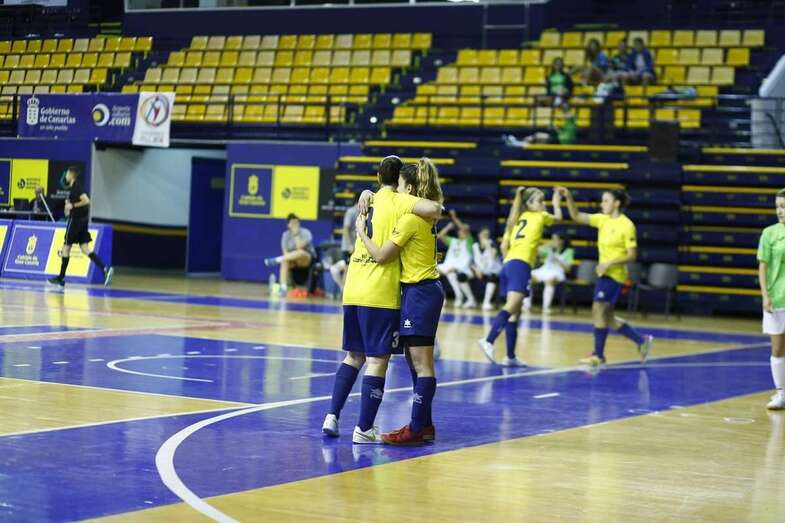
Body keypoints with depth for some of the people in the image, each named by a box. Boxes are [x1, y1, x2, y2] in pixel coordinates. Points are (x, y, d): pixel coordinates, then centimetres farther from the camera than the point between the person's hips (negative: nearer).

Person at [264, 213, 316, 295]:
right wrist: (289, 257, -23)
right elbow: (285, 251, -5)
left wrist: (296, 235, -22)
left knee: (300, 252, -39)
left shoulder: (305, 233, -10)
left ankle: (276, 260, -35)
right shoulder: (286, 235, 1)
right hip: (292, 260, 3)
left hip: (307, 259, -3)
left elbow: (300, 247, -24)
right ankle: (283, 288, -42)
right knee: (285, 262, -33)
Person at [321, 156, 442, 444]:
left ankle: (332, 416, 12)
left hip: (353, 291, 7)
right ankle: (364, 429, -3)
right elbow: (433, 209, -21)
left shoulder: (369, 200, 14)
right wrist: (435, 212, 1)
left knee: (354, 356, 18)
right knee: (377, 361, -2)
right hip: (380, 294, -7)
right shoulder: (398, 201, -6)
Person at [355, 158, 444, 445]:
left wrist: (361, 232, -2)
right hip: (421, 290, 10)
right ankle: (424, 424, 19)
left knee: (421, 363, -9)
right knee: (413, 359, 14)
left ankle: (417, 428, -9)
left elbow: (381, 255, -15)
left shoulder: (410, 219, -15)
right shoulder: (426, 215, 12)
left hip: (420, 292, -10)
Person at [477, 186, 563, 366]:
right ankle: (488, 341, -40)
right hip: (521, 265, -8)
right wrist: (557, 203, 47)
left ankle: (511, 357, 8)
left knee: (515, 312, 10)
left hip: (508, 265, 8)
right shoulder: (540, 216, 8)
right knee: (511, 307, -21)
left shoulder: (518, 218, 22)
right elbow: (558, 218, 29)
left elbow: (504, 246, 16)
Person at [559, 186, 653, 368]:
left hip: (614, 275, -8)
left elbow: (632, 256, -12)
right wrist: (569, 197, -4)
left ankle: (598, 355, -1)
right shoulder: (603, 220, 9)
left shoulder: (627, 225, -12)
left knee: (598, 311, -10)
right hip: (605, 274, 8)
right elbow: (577, 216, 8)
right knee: (607, 318, 11)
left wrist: (610, 262, -21)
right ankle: (642, 341, 22)